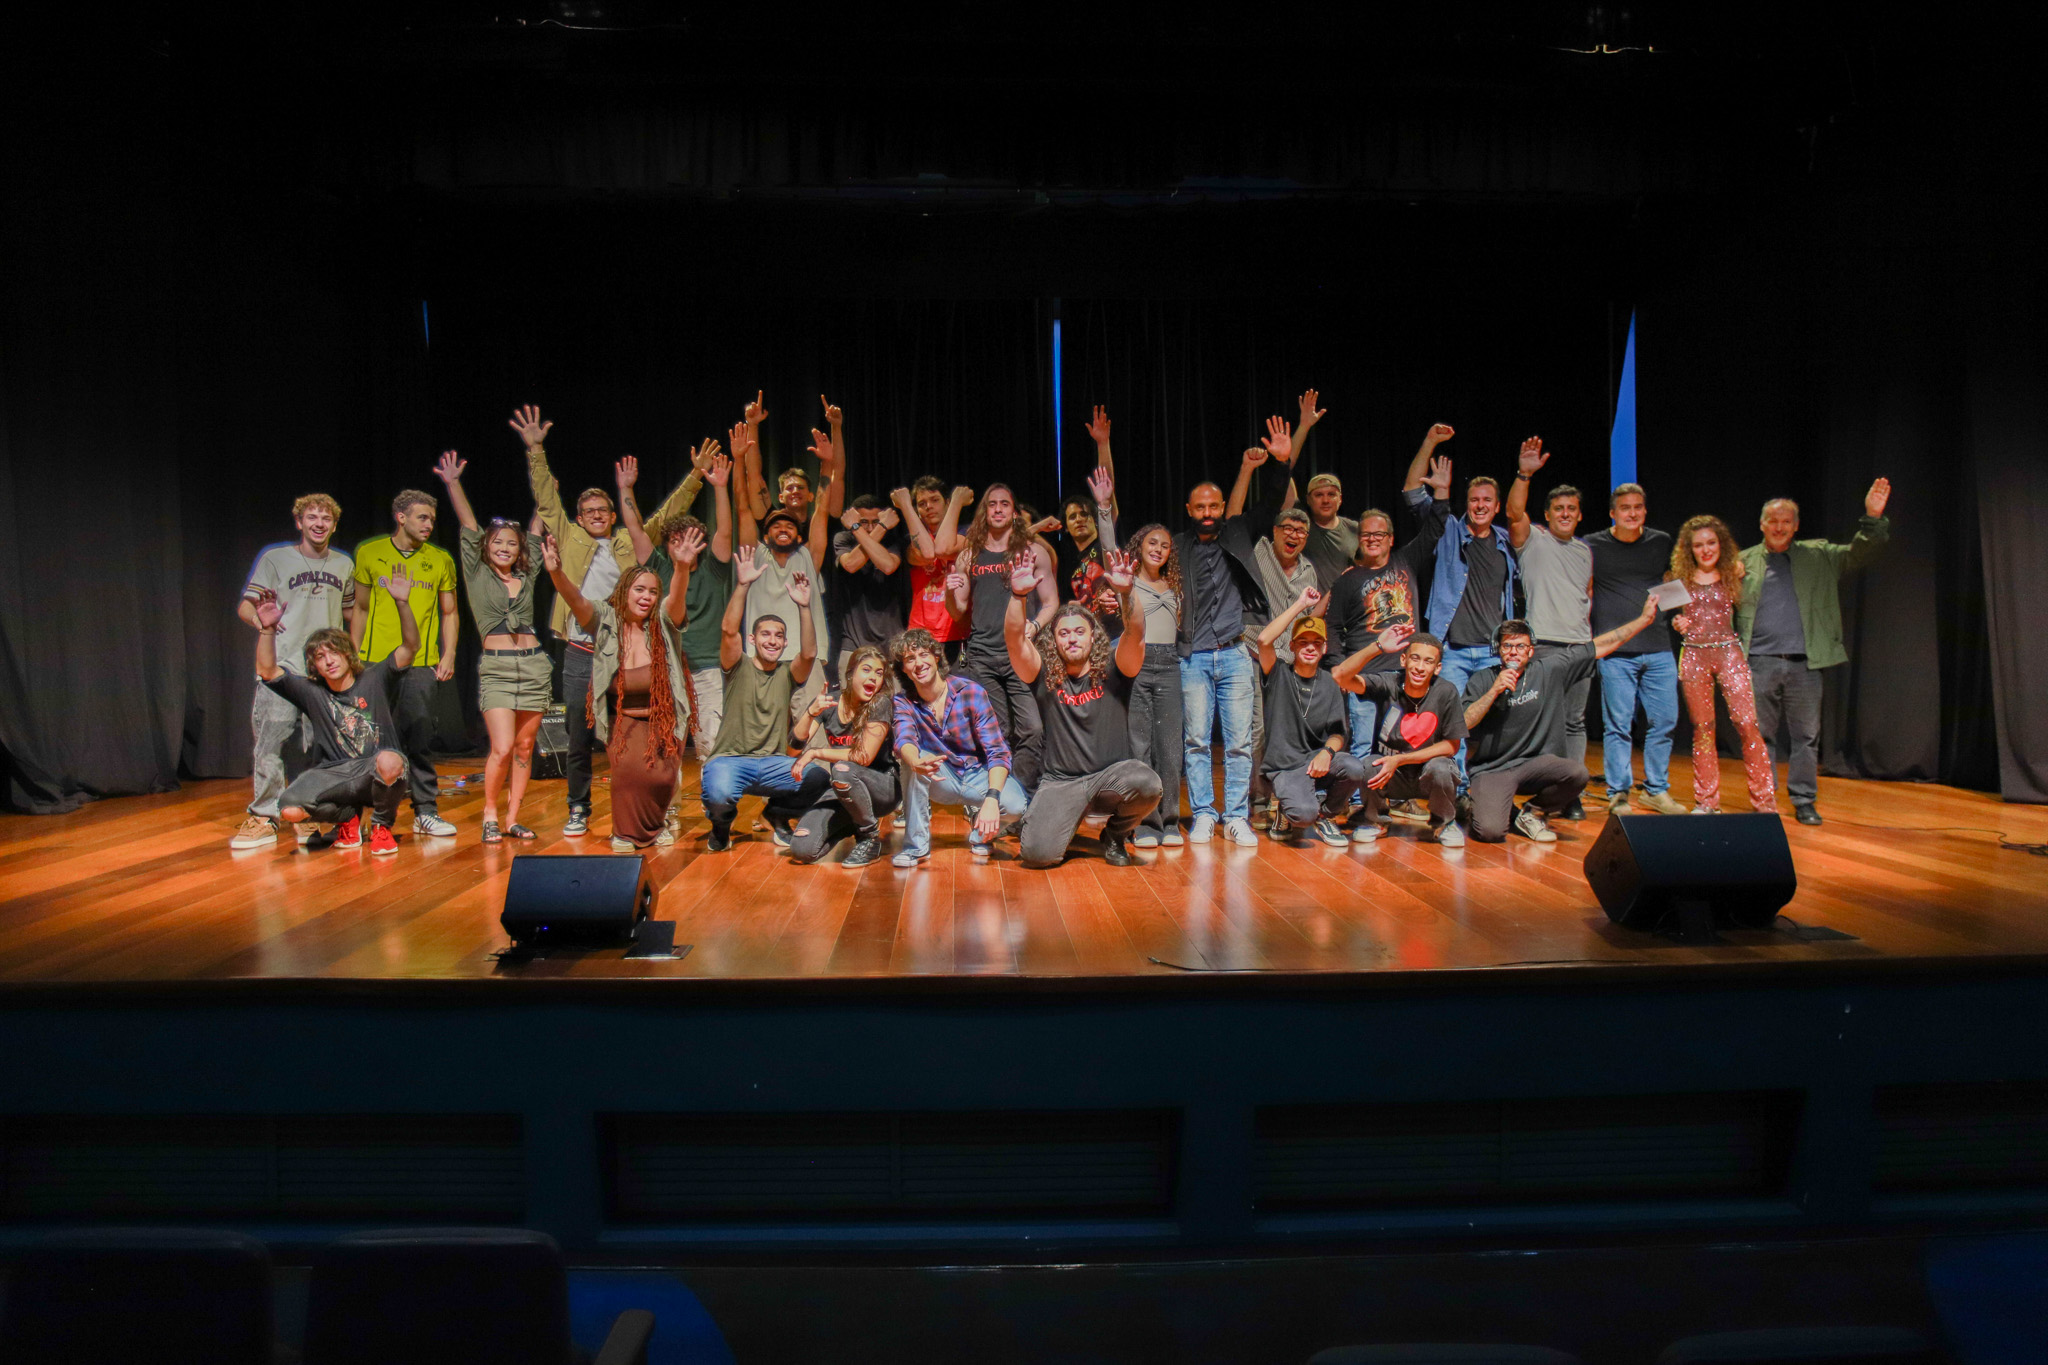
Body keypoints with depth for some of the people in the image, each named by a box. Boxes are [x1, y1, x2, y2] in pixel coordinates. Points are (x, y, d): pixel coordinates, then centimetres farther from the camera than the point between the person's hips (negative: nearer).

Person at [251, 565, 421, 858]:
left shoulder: (375, 680, 1)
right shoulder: (312, 692, 7)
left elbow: (410, 647, -11)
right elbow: (267, 671, -4)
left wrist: (402, 604, -26)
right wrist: (267, 629, -19)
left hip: (376, 773, -3)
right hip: (333, 774, 3)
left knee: (389, 761, -40)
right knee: (289, 810, -24)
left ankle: (382, 825, -7)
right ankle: (347, 816, 11)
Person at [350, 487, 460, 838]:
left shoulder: (440, 560, 8)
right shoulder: (369, 554, 6)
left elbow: (450, 613, 13)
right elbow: (360, 609, 12)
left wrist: (448, 655, 2)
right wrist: (354, 656, 7)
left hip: (420, 663, 0)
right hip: (375, 661, 0)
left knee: (420, 739, -2)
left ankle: (426, 811, 6)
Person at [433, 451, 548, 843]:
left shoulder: (527, 576, 13)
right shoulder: (477, 574, 7)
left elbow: (537, 529, 16)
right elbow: (468, 527, 2)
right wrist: (453, 484, -1)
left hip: (534, 666, 3)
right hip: (496, 667, -3)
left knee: (524, 747, 5)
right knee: (503, 748, -12)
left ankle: (512, 818, 13)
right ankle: (490, 815, 6)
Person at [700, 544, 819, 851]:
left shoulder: (788, 673, 10)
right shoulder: (739, 667, 5)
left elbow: (809, 653, -11)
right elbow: (729, 630, -14)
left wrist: (803, 608, -24)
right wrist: (742, 585, -25)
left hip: (772, 763, 3)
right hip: (730, 758, -3)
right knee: (720, 794, -37)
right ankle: (721, 827, 2)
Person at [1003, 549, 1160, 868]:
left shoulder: (1112, 672, 2)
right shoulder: (1044, 677, 2)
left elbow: (1135, 635, -15)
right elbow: (1015, 640, -12)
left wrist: (1125, 593, -32)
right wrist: (1018, 595, -27)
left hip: (1112, 775, 0)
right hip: (1061, 782, 0)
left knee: (1148, 784, -34)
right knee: (1038, 853, -22)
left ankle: (1115, 835, 3)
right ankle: (1069, 819, 17)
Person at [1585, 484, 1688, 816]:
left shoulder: (1662, 543, 10)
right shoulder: (1592, 546, 1)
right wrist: (1588, 635, 1)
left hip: (1658, 649, 3)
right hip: (1616, 651, -3)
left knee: (1663, 721, 5)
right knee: (1618, 724, -2)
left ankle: (1656, 790, 18)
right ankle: (1618, 794, 7)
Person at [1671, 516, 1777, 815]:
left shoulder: (1733, 572, 5)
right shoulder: (1681, 578, 7)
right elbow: (1674, 614, 16)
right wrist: (1678, 624, -5)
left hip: (1729, 652, -1)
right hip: (1694, 655, 1)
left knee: (1748, 724, -10)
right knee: (1702, 729, 3)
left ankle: (1764, 800, -2)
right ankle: (1706, 800, 12)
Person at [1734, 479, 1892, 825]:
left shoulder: (1818, 557, 11)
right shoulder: (1744, 562, 9)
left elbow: (1859, 552, 1)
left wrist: (1873, 518, -15)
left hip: (1804, 665, 0)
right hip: (1759, 663, 0)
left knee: (1806, 736, 4)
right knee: (1759, 735, 5)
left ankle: (1804, 802, 13)